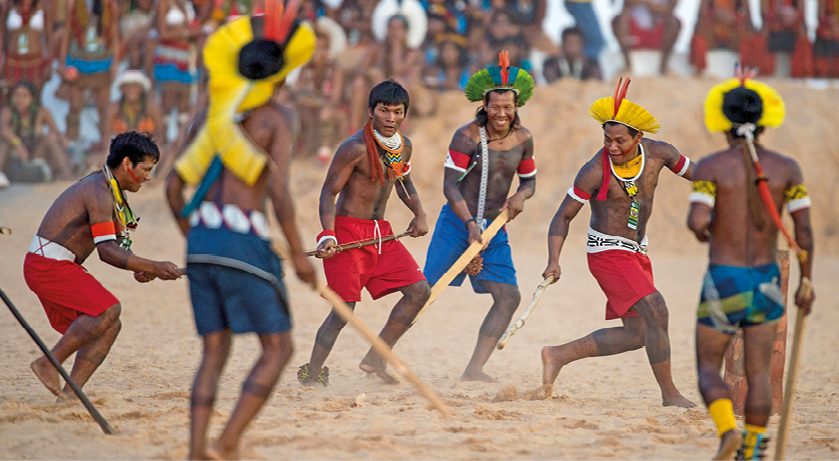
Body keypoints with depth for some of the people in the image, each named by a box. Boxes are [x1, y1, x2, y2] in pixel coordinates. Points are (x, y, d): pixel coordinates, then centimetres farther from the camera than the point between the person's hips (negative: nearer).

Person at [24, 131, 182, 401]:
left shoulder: (111, 191, 15)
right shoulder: (100, 193, -18)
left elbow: (116, 245, 17)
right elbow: (107, 251, -25)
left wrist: (140, 269, -1)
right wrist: (153, 267, -27)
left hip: (63, 267, 10)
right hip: (48, 265, -10)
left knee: (109, 325, 4)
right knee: (107, 310, -21)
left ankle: (69, 393, 0)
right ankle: (49, 364, -15)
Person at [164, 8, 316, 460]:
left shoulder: (207, 120, 17)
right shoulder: (277, 119, -3)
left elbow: (173, 187, 16)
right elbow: (279, 191, -14)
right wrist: (298, 255, -6)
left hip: (200, 243, 6)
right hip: (243, 245, -6)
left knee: (215, 352, 13)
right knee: (277, 349, 4)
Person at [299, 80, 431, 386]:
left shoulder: (404, 146, 7)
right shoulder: (356, 148, -16)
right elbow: (329, 192, -14)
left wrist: (419, 214, 13)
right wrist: (328, 236, -26)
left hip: (381, 233, 7)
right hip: (348, 231, -7)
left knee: (419, 291, 0)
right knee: (344, 309, -10)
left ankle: (376, 359, 9)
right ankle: (311, 374, 3)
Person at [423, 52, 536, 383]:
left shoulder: (523, 138, 3)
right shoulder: (467, 136, -13)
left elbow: (529, 180, 15)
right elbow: (450, 185, -16)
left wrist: (520, 196, -9)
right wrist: (470, 224, -27)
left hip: (494, 229, 5)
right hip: (457, 222, -5)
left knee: (509, 297, -5)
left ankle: (474, 369, -2)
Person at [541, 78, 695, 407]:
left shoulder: (659, 154, -6)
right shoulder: (595, 171, -19)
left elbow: (697, 175, 11)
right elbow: (563, 217, -12)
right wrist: (554, 261, -24)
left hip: (636, 252, 7)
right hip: (607, 252, -7)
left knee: (636, 333, 8)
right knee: (656, 313, -20)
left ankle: (558, 355, 17)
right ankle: (669, 395, -11)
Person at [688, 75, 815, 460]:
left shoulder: (710, 167, -9)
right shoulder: (787, 168, -1)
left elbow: (697, 222, -20)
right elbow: (804, 231, -1)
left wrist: (701, 230, 5)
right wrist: (806, 283, 9)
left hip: (722, 283, -2)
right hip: (766, 281, 2)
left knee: (708, 369, 10)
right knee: (758, 375, 12)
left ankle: (728, 430, -16)